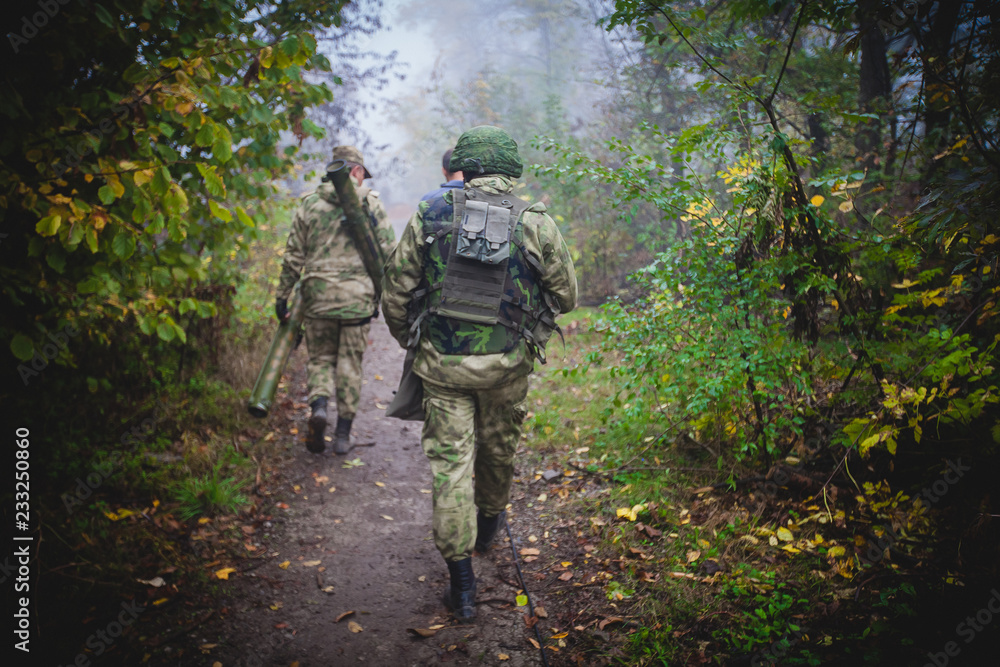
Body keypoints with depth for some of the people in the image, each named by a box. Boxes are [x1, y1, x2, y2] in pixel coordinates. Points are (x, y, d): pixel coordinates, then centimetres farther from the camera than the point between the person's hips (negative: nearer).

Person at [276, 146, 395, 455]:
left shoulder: (310, 204, 4)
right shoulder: (372, 204, 1)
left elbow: (293, 256, 4)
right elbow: (388, 256, -2)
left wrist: (282, 296, 11)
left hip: (317, 297, 1)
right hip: (358, 297, -1)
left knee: (320, 358, 17)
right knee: (350, 364, 10)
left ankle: (318, 406, -11)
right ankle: (343, 434, 13)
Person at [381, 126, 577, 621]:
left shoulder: (430, 214, -2)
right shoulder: (536, 224, -4)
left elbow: (395, 288, 2)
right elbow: (566, 296, 4)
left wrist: (408, 340, 18)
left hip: (441, 361, 0)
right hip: (505, 365, 1)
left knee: (450, 461, 6)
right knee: (498, 450, 23)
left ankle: (461, 581, 8)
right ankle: (489, 522, 50)